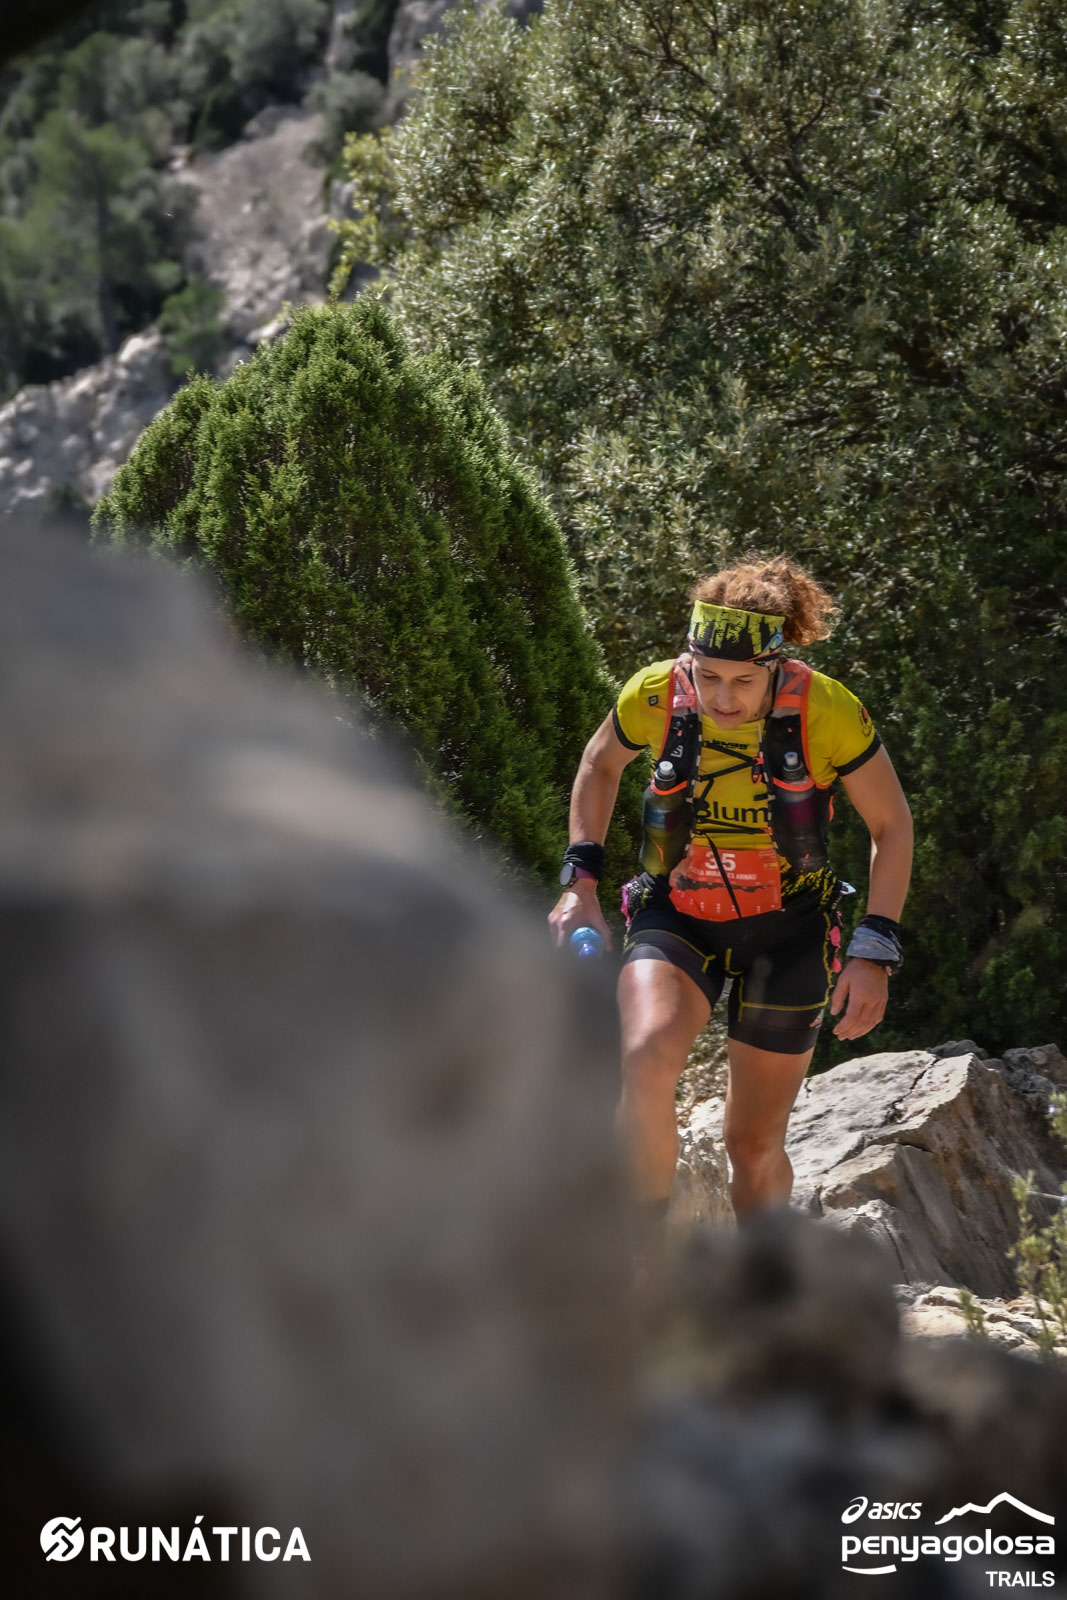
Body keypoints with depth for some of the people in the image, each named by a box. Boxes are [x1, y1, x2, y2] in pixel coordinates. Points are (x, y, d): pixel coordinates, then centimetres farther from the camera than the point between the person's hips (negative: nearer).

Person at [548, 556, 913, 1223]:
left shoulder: (826, 711, -22)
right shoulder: (655, 694, -17)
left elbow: (892, 824, -8)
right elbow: (601, 765, 7)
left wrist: (874, 952, -13)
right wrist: (581, 880, 0)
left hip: (786, 931, -1)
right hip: (677, 917, 1)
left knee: (753, 1143, 4)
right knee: (647, 1058, -30)